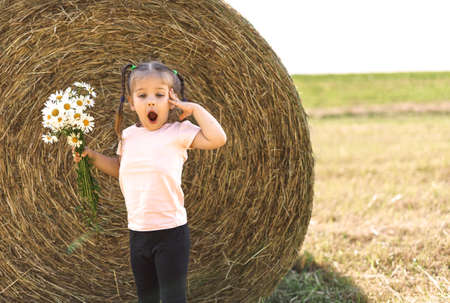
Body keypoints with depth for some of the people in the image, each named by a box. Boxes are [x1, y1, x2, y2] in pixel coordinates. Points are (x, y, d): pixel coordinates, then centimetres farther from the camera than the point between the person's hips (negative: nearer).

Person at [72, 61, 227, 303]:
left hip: (171, 231, -5)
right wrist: (91, 156, 11)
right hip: (137, 231, 6)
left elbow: (217, 139, -23)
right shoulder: (128, 136, 6)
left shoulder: (178, 132, -10)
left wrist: (195, 109, -17)